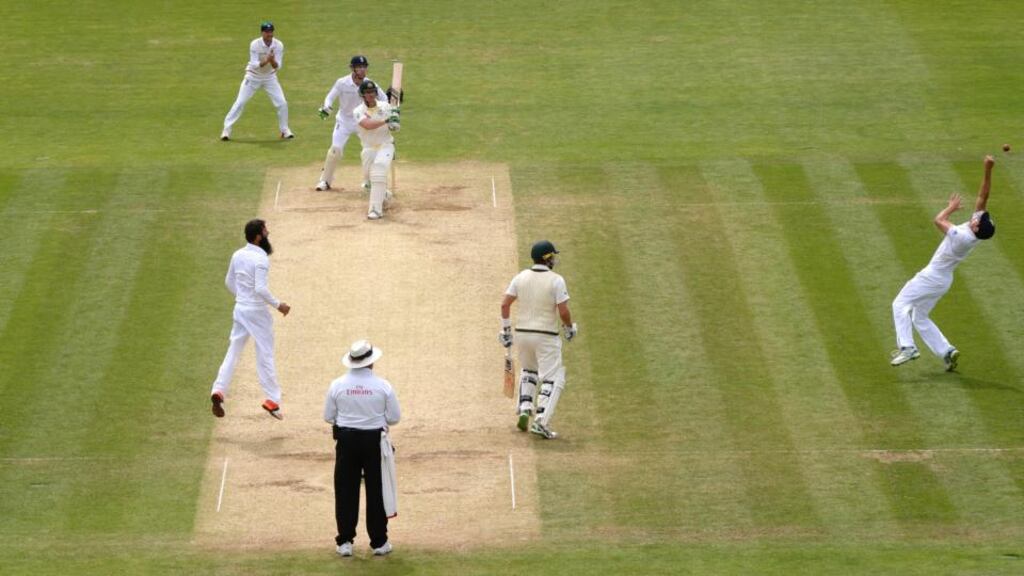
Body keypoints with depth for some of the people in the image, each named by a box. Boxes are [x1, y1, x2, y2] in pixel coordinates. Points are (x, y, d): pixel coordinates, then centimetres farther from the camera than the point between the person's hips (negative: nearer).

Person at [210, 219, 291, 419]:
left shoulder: (238, 255, 5)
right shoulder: (261, 259, -19)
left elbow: (229, 282, 14)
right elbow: (260, 289, -26)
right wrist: (278, 305, -15)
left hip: (240, 309, 7)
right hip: (257, 311, -7)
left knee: (233, 352, 10)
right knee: (265, 354, 3)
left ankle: (218, 390, -4)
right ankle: (272, 400, 6)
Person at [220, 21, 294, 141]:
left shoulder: (278, 45, -15)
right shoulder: (255, 45, -22)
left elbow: (278, 66, -17)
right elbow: (254, 65, -25)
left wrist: (273, 61, -39)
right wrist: (266, 60, -42)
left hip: (270, 77, 2)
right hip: (253, 76, -2)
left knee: (282, 103, -6)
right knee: (240, 102, -8)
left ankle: (285, 130, 14)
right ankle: (226, 130, -1)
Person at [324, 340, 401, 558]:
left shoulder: (338, 385, -7)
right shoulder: (382, 386, -10)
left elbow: (328, 417, 1)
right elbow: (394, 417, -5)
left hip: (346, 441, 1)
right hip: (374, 440, -1)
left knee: (345, 491, 9)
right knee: (376, 491, 9)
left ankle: (345, 542, 10)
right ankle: (379, 542, 12)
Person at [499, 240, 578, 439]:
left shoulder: (521, 277, 2)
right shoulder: (556, 280, -12)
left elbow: (505, 304, 0)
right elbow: (563, 311, -15)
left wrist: (506, 329, 9)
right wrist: (570, 328, 4)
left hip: (522, 333, 5)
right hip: (546, 336, -5)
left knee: (528, 370, 28)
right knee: (553, 378, 0)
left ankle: (524, 411, 13)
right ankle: (541, 421, -15)